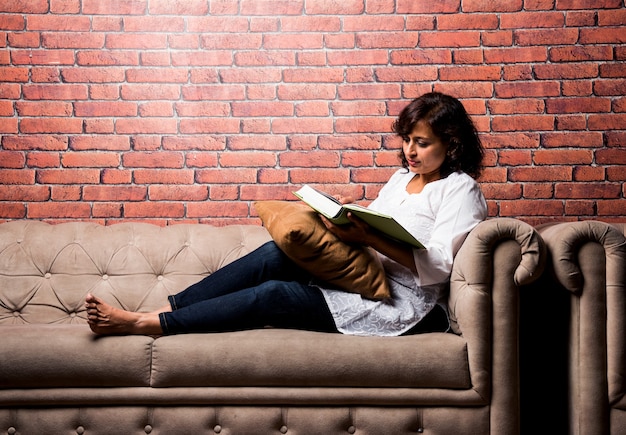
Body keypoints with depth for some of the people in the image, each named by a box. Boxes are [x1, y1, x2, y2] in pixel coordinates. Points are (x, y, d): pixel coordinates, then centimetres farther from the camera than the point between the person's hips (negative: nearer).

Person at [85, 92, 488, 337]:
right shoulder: (403, 177, 20)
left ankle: (141, 324, -19)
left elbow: (436, 266, -15)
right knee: (274, 254, -16)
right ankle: (164, 309, -17)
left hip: (407, 305, -7)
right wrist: (347, 220, -4)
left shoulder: (460, 190, -5)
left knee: (270, 296, -20)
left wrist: (369, 238, -21)